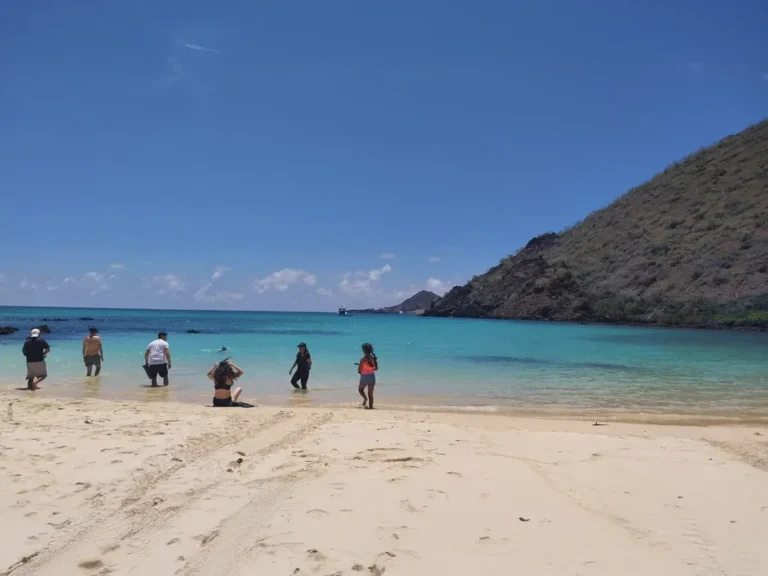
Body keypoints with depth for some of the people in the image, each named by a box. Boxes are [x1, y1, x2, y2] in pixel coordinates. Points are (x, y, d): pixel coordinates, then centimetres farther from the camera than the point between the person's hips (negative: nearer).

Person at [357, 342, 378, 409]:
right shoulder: (373, 358, -2)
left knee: (360, 389, 21)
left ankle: (365, 398, -7)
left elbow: (359, 371, -10)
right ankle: (370, 406, 10)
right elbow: (376, 368, 7)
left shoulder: (363, 359, -15)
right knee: (370, 394, 12)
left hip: (364, 377, -4)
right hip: (372, 377, 4)